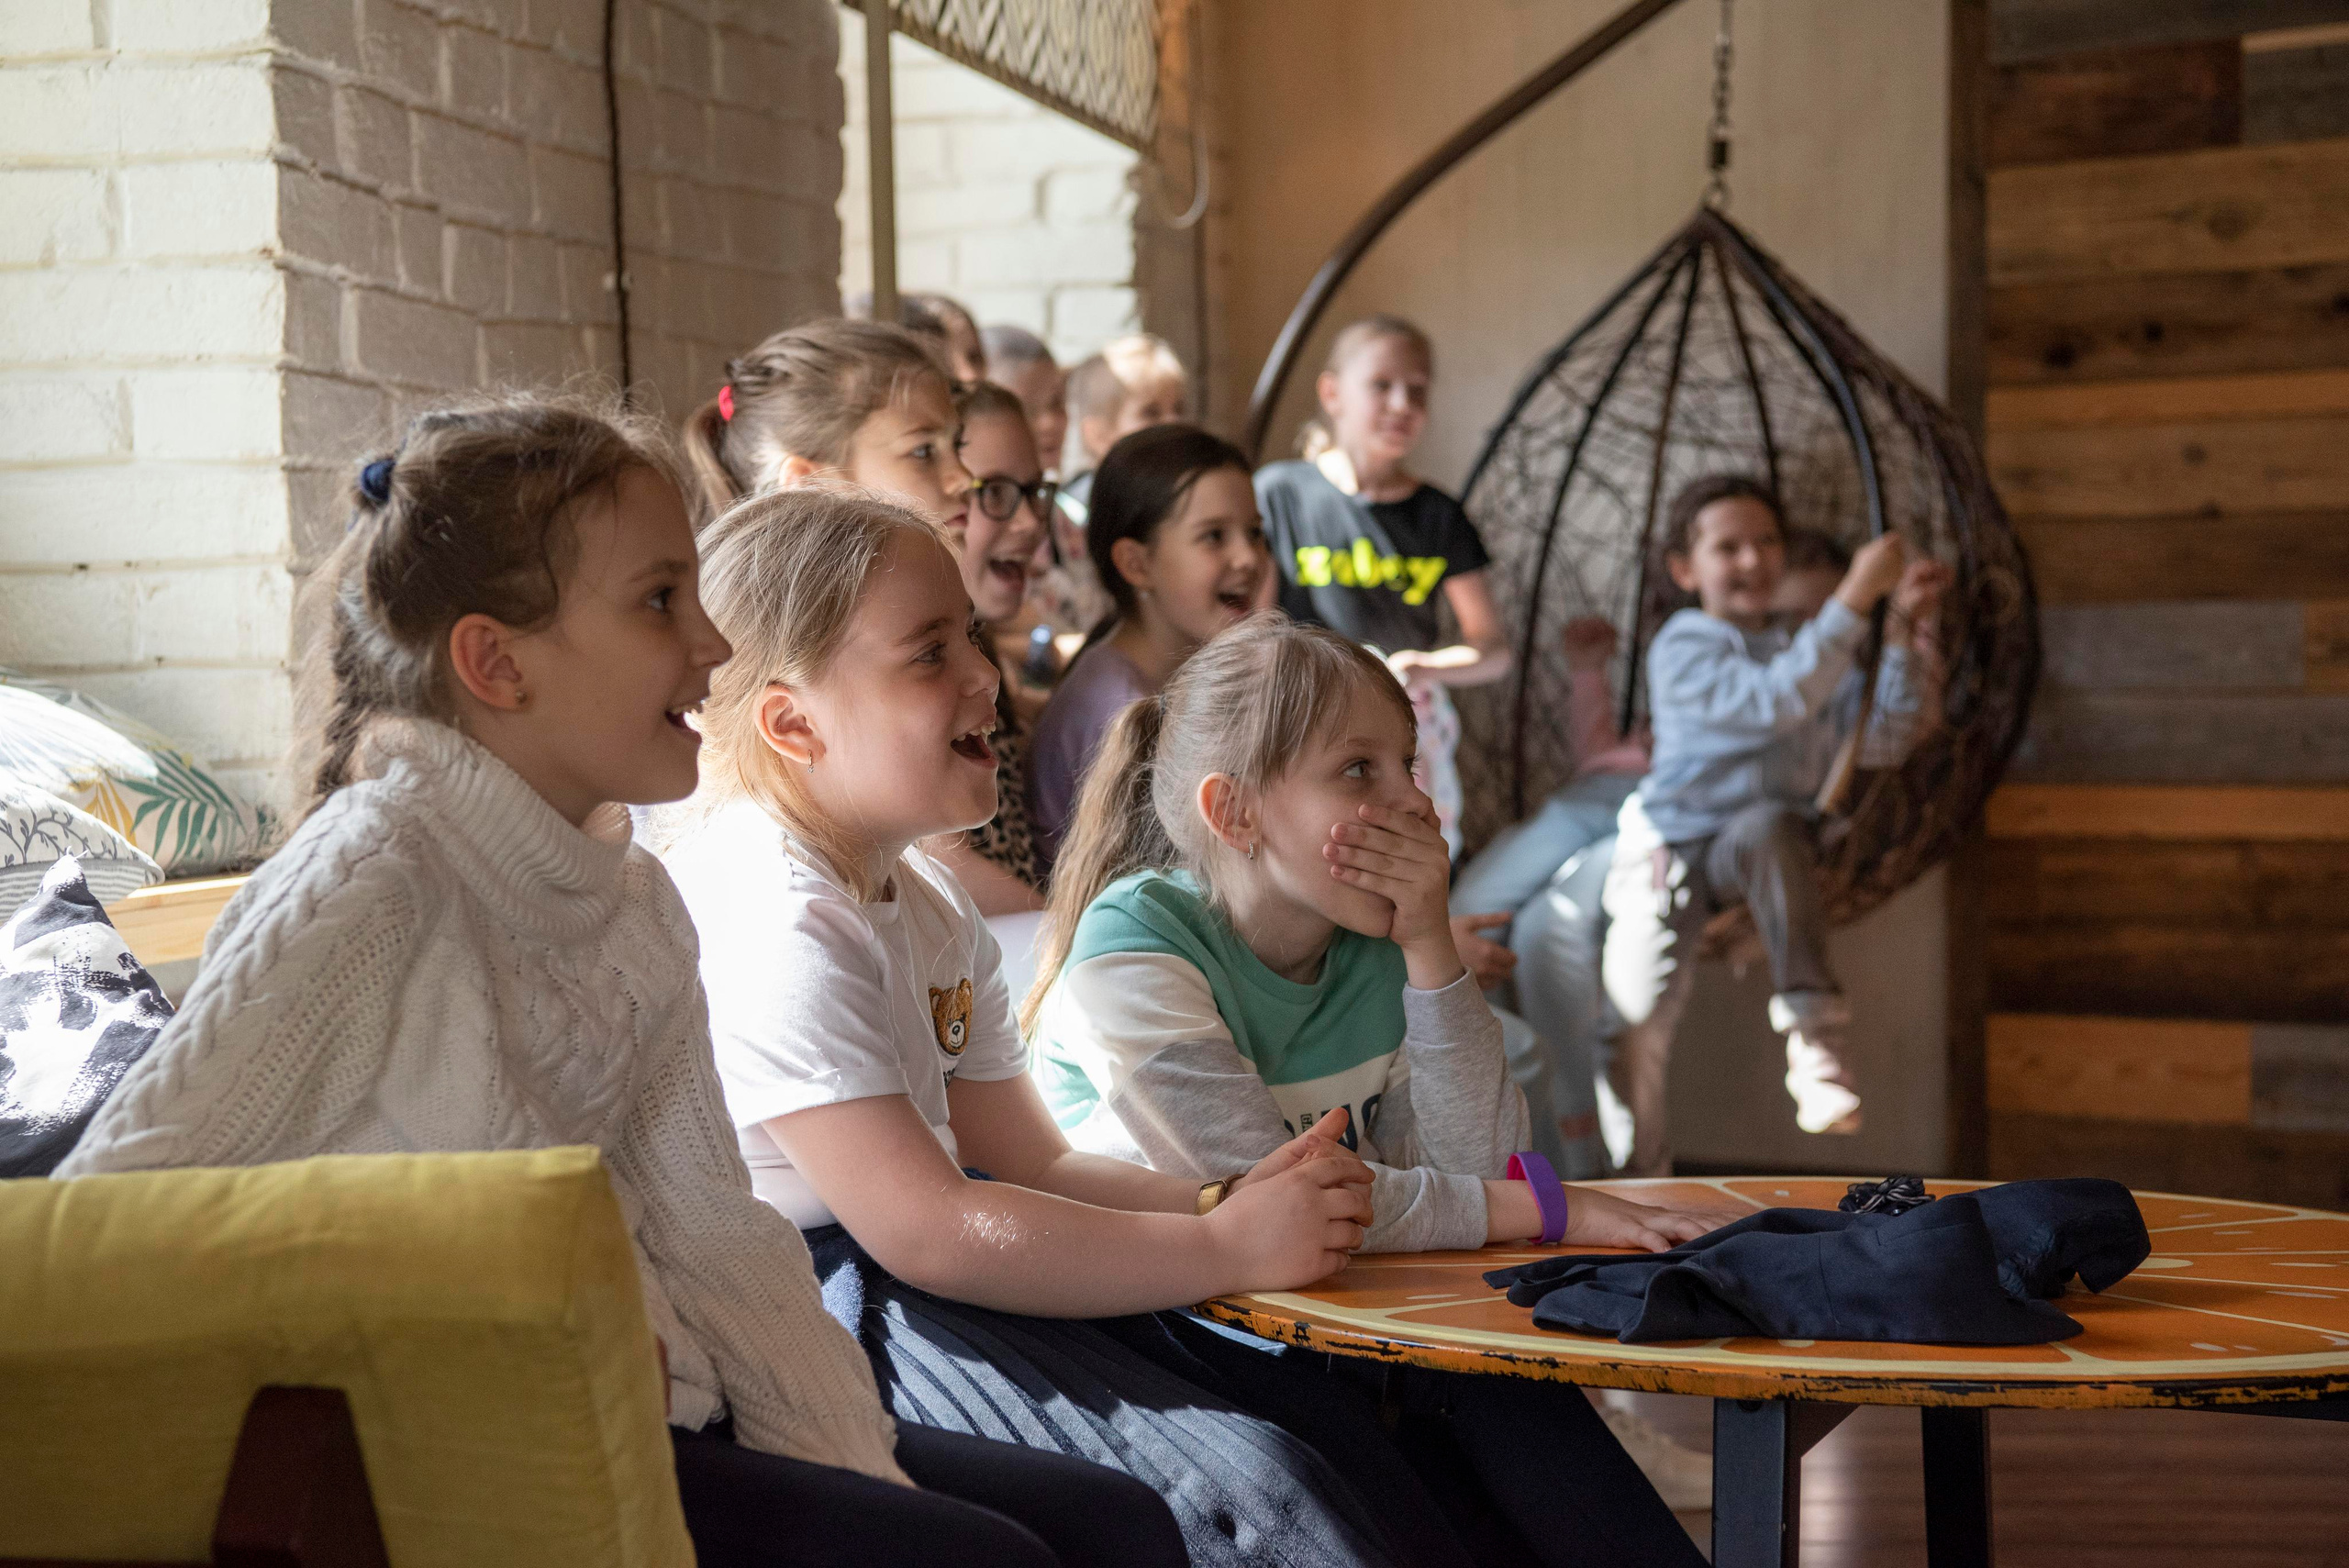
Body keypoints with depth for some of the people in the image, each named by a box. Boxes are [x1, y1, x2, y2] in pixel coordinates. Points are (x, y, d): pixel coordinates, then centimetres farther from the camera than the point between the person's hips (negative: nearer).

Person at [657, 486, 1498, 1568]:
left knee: (1318, 1413, -1)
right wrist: (1227, 1245, -18)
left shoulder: (922, 902, 16)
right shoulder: (773, 919, -18)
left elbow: (1029, 1164, 14)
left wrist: (1227, 1198, -4)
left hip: (932, 1282, 10)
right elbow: (924, 1230, -23)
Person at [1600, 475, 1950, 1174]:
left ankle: (1816, 1040, -37)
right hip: (1671, 847, -2)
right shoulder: (1683, 649, -6)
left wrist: (1901, 631, -4)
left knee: (1767, 825, -37)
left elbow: (1879, 742, 3)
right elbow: (1775, 701, -24)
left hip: (1760, 851, 2)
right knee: (1638, 1016, -19)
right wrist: (1854, 600, -27)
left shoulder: (1802, 648, 13)